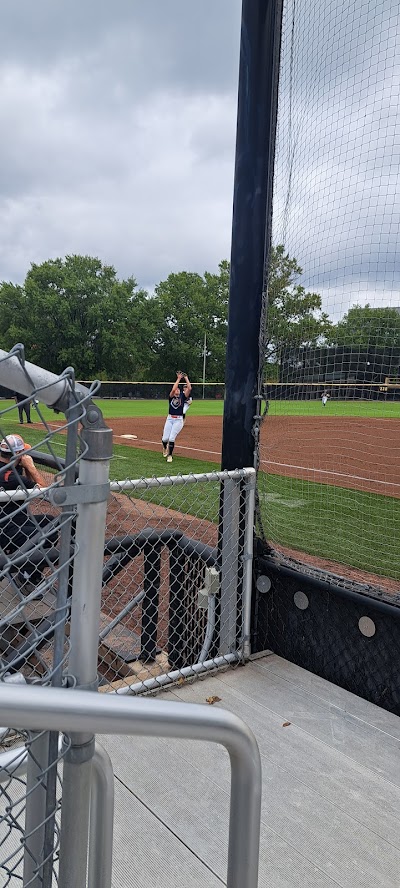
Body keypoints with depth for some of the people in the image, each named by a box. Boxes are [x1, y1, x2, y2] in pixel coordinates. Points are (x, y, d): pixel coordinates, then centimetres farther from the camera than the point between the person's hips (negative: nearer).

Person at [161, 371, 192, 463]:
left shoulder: (183, 397, 7)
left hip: (179, 420, -1)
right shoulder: (171, 397, 5)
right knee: (165, 438, -1)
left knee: (171, 438, -12)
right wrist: (178, 379, -10)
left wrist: (186, 378, -4)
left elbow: (189, 388, -6)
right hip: (169, 419, 1)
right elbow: (173, 389, -15)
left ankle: (169, 455, 5)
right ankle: (165, 448, 34)